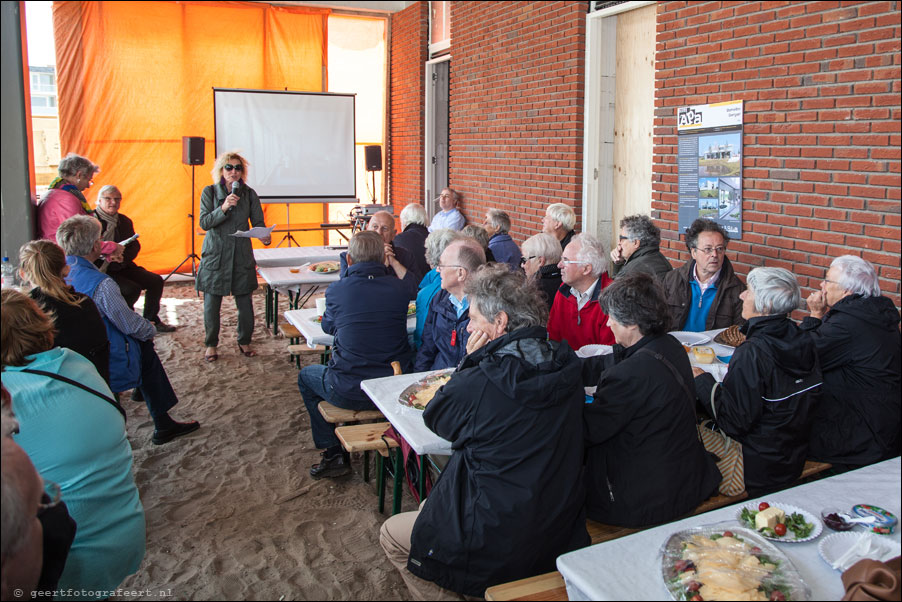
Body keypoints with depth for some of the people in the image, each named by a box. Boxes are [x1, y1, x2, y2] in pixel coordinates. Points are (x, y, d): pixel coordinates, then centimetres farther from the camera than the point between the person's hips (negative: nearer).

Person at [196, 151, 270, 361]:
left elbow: (258, 222, 5)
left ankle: (244, 342, 22)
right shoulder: (209, 192, 0)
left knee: (245, 301, 3)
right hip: (215, 254, -1)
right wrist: (223, 208, -22)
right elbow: (204, 223, -7)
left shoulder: (249, 194, 5)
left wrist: (264, 236, -17)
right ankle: (211, 344, 20)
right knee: (211, 302, 3)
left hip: (242, 254, 1)